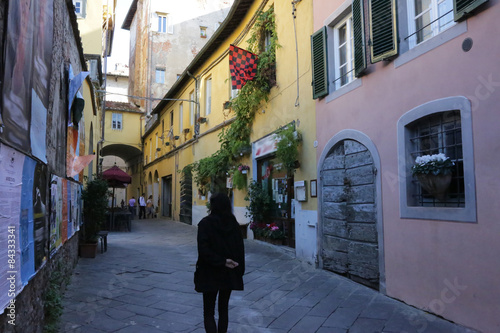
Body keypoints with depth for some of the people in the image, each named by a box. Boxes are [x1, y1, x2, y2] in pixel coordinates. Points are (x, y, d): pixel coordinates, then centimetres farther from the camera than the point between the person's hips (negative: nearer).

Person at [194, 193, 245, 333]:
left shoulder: (205, 223, -13)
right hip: (230, 274, 4)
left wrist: (222, 261, -15)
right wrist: (239, 271, 7)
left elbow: (203, 249, -21)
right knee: (224, 309, 20)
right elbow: (240, 248, 0)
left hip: (210, 274, -4)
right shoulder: (233, 223, -2)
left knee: (208, 313, 7)